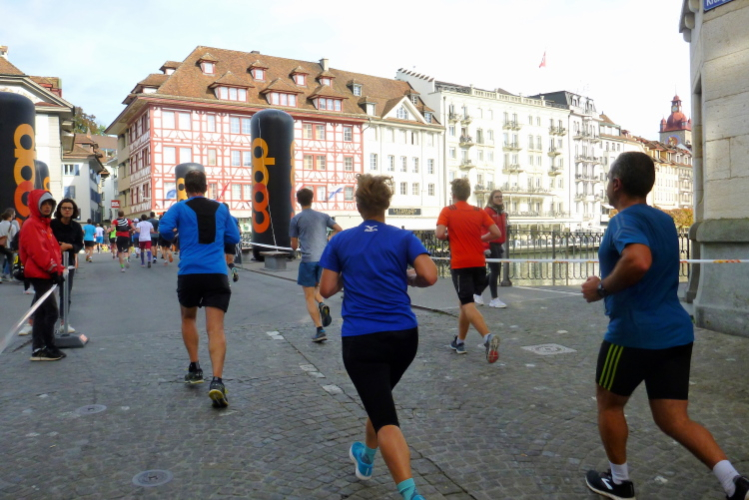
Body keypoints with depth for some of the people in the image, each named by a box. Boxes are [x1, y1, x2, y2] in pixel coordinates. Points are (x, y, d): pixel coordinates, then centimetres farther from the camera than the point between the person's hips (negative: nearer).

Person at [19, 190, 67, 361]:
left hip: (45, 274, 10)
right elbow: (38, 251, -20)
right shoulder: (31, 225, -12)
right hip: (40, 274, -10)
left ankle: (38, 348, 16)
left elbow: (53, 249, 18)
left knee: (41, 312, 11)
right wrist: (53, 270, -21)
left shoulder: (45, 224, 19)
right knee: (51, 311, -9)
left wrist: (59, 268, 8)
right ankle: (49, 348, -2)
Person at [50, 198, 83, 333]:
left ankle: (63, 321, 20)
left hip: (69, 262, 3)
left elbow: (80, 245, 3)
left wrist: (69, 246, -15)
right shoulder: (51, 224, -10)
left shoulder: (76, 227, -1)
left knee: (66, 293, 8)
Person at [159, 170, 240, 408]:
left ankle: (195, 367, 26)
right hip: (217, 274, 0)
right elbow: (234, 238, 15)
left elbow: (164, 229, -9)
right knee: (216, 328, -6)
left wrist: (174, 235, 13)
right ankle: (217, 380, -20)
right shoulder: (221, 208, 12)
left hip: (189, 273, 0)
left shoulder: (180, 208, 5)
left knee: (188, 318, 26)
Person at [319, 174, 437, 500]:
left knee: (386, 420, -5)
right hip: (404, 336, 3)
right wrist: (407, 278, 9)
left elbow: (326, 289, 2)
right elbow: (429, 276, -12)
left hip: (361, 340, -2)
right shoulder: (404, 238, 2)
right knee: (381, 398, 28)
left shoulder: (340, 242, 3)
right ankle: (366, 458, 49)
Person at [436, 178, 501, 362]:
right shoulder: (479, 212, 6)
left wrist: (448, 236, 6)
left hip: (460, 264, -4)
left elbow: (440, 234, -16)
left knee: (468, 305, -8)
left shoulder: (447, 211, -3)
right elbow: (496, 233, 0)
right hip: (478, 263, 5)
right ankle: (459, 341, 29)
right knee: (465, 302, 19)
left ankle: (488, 336, -31)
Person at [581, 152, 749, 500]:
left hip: (634, 333, -8)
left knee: (608, 404, 15)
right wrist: (609, 284, 25)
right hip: (676, 332, 8)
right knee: (673, 420, 13)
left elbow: (638, 261, -35)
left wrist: (602, 289, -21)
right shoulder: (664, 220, 13)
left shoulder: (625, 220, -15)